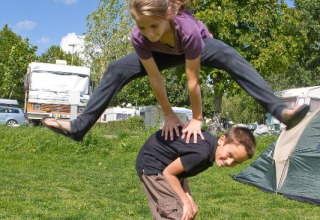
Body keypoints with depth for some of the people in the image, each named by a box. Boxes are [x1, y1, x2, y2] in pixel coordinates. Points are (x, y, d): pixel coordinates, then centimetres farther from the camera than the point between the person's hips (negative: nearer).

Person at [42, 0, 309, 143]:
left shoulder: (188, 29, -45)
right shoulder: (139, 37, -36)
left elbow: (193, 81, -36)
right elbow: (155, 80, -25)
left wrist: (197, 118, -26)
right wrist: (170, 115, -16)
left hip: (201, 45, -2)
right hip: (166, 53, 3)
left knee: (234, 60, -35)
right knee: (116, 70, -9)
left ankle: (280, 111, -41)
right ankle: (79, 126, -2)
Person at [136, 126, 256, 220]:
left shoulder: (210, 145, -6)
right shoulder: (201, 152, -34)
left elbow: (181, 170, 0)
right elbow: (168, 173, -24)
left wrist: (189, 199, -10)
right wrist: (186, 202, -17)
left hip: (166, 163, 9)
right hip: (151, 165, -9)